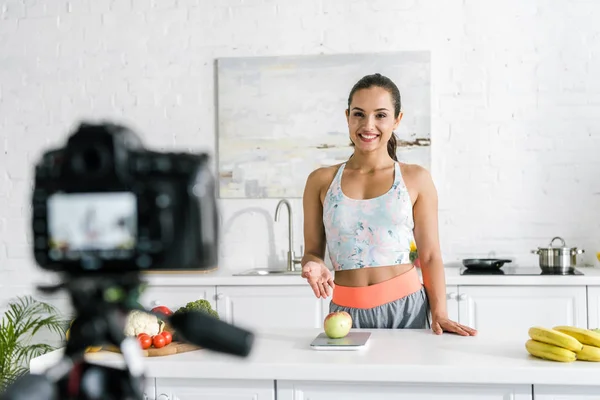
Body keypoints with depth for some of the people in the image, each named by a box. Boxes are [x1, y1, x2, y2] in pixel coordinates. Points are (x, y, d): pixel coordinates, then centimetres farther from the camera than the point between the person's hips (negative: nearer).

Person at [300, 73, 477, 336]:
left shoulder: (416, 179, 1)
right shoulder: (321, 181, 4)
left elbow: (430, 255, 1)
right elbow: (313, 249, 8)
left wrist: (439, 313, -9)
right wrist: (314, 265, -14)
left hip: (406, 307, -1)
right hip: (347, 312, 1)